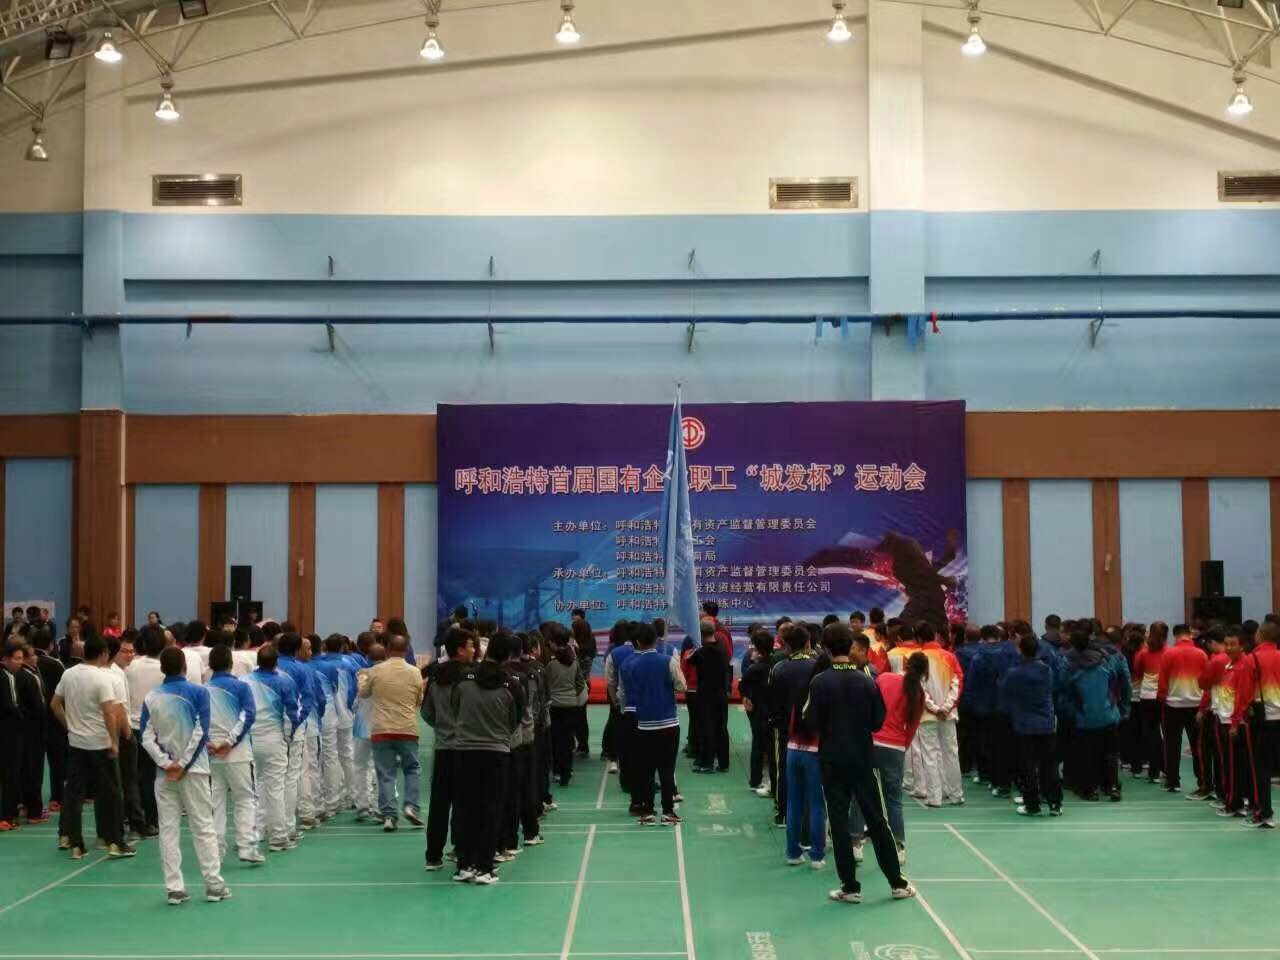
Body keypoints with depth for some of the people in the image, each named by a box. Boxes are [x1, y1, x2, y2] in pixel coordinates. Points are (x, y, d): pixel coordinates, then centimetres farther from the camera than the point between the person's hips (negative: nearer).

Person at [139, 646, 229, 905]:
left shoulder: (151, 698, 2)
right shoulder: (198, 692, -6)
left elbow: (146, 737, -4)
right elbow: (200, 732, -12)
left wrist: (166, 763, -8)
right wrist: (183, 763, -9)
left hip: (164, 772, 2)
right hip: (193, 770, -2)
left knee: (168, 830, 6)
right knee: (203, 827, 4)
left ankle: (174, 888, 5)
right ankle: (214, 884, 5)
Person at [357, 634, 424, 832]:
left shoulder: (376, 671, -4)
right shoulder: (414, 672, -3)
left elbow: (363, 693, 13)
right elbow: (420, 701, 9)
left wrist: (361, 678, 33)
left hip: (381, 730, 0)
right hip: (408, 730, 0)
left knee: (386, 774, 4)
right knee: (412, 769, 16)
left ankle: (389, 815, 0)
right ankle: (410, 806, 1)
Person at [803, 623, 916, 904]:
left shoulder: (820, 682, -11)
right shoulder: (867, 681, -5)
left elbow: (811, 723, -9)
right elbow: (878, 722, -1)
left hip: (832, 760, -2)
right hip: (862, 758, 2)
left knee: (839, 823, 5)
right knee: (877, 820, 10)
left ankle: (850, 887, 6)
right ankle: (897, 883, 14)